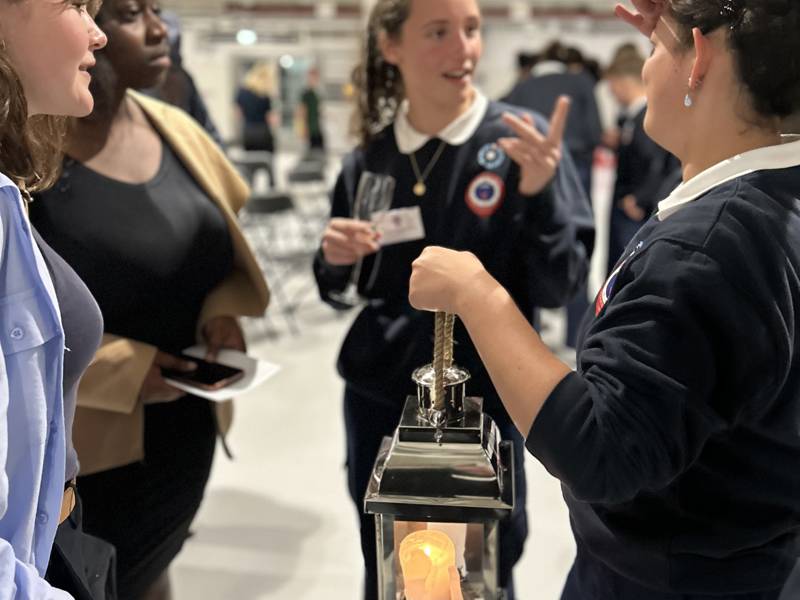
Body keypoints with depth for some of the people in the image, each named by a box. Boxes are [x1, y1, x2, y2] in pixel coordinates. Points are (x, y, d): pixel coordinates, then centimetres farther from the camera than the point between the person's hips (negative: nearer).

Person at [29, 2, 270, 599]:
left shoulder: (174, 129, 1)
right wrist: (122, 370, -22)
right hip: (85, 442, -5)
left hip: (187, 424, 6)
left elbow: (223, 243, 12)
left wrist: (224, 309, -7)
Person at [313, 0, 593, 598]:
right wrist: (335, 260, -12)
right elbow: (339, 294, 10)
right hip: (377, 402, 3)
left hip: (484, 404, -3)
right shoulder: (369, 157, 0)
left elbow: (558, 287, -13)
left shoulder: (520, 143, -10)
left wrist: (539, 192, -28)